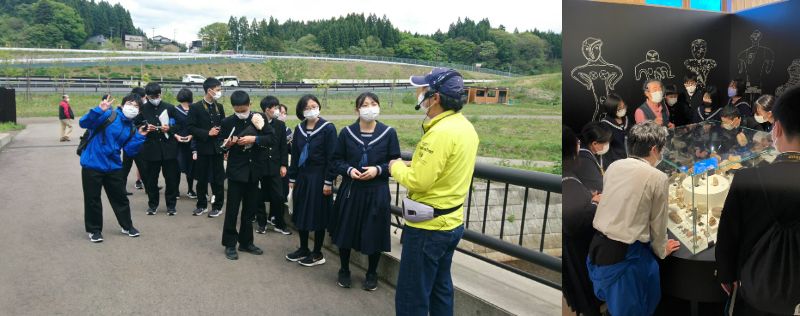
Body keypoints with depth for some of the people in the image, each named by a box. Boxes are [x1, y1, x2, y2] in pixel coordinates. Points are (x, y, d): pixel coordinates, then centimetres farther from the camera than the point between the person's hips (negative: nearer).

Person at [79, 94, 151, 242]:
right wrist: (99, 110, -37)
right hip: (92, 164, -5)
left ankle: (127, 226, 31)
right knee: (92, 199, 4)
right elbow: (84, 123, -24)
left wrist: (140, 136, -8)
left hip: (113, 167, 5)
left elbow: (130, 151, 2)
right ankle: (94, 230, 21)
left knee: (120, 197, 14)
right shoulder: (107, 115, -12)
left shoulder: (131, 128, 7)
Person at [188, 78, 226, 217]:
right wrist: (207, 133, -17)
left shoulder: (219, 107, 8)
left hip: (217, 148, 2)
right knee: (202, 179, 8)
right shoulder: (195, 107, -4)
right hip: (203, 148, -2)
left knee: (218, 179, 4)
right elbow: (191, 128, -9)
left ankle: (218, 206, 14)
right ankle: (201, 205, 22)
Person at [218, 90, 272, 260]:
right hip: (236, 171, -2)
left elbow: (272, 139, -6)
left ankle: (246, 242, 25)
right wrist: (226, 144, -20)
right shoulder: (227, 122, -4)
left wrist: (254, 139, -20)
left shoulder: (260, 118, -2)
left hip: (254, 171, 2)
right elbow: (219, 145, 2)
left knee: (250, 209, 12)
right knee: (232, 209, 1)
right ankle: (230, 244, 13)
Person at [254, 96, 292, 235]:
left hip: (275, 166, 2)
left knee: (279, 196, 0)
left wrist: (283, 165, 1)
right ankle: (262, 223, 19)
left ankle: (278, 223, 13)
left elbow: (284, 146, 5)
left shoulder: (280, 125, 5)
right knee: (259, 196, 7)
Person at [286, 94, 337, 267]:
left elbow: (331, 157, -12)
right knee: (300, 213, 12)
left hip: (318, 178, -5)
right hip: (301, 176, 6)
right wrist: (292, 178, 8)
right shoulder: (299, 129, 5)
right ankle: (303, 249, 28)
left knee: (317, 215, 3)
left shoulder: (328, 128, -10)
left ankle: (317, 254, 16)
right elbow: (295, 154, 10)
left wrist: (328, 182, -14)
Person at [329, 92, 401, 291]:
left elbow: (395, 164, -1)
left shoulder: (388, 133, -4)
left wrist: (378, 170, -17)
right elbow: (336, 160, 5)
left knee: (374, 235, 7)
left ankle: (372, 274, 28)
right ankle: (344, 271, 32)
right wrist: (349, 170, -14)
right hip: (350, 191, 1)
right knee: (345, 231, 10)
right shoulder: (346, 132, 0)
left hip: (376, 193, -1)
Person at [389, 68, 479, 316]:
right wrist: (411, 165, 8)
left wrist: (396, 167, -6)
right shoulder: (464, 126, 6)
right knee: (440, 289, 21)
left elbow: (418, 181, -24)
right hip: (451, 221, 10)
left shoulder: (441, 132, -24)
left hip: (428, 227, -10)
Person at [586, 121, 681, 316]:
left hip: (597, 247, 5)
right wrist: (661, 250, 22)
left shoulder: (614, 167, 5)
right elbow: (657, 223, 0)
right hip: (626, 254, -5)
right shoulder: (658, 178, -11)